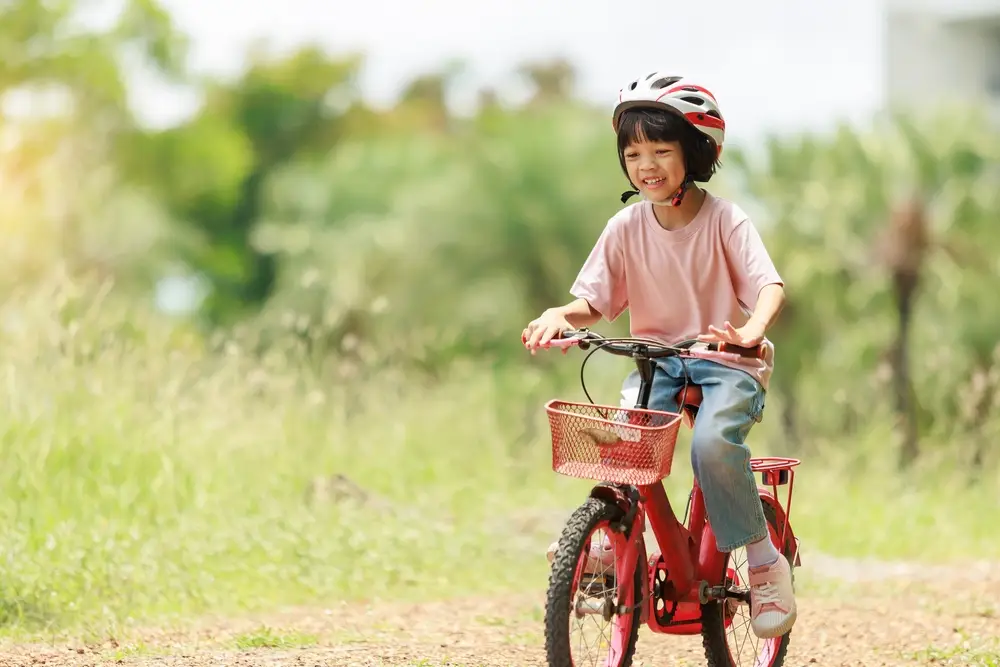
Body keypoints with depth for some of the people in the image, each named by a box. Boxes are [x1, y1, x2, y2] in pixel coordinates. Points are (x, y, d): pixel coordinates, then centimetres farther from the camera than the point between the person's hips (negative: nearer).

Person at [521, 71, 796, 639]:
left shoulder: (725, 220, -9)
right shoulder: (627, 226, 0)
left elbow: (769, 284, -21)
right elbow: (594, 298, 1)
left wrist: (752, 328, -43)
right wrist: (560, 314, -23)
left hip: (726, 363, -3)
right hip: (657, 358, 3)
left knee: (713, 440, -31)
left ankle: (765, 561, -15)